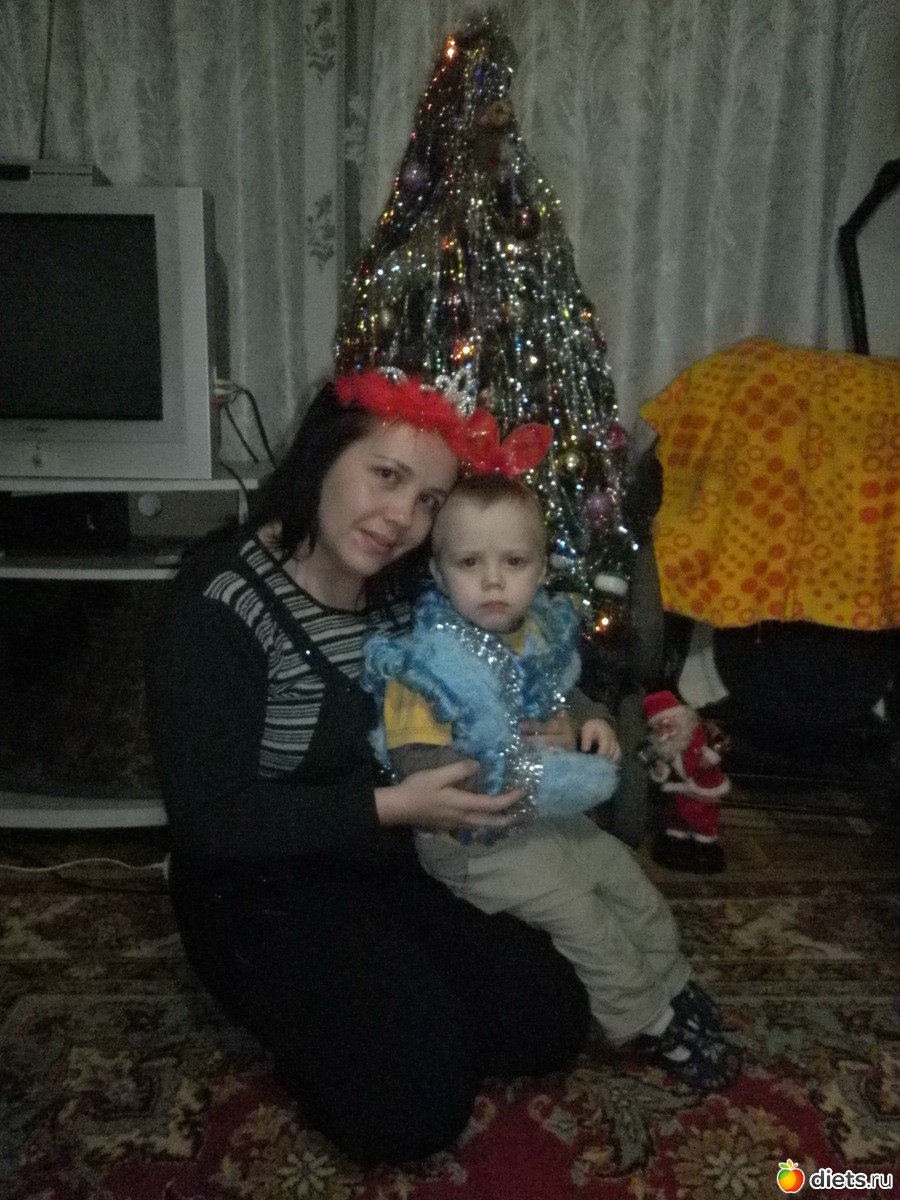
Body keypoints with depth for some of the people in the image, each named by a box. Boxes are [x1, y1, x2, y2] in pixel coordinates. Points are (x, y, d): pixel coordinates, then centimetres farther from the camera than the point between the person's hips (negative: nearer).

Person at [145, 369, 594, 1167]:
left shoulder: (406, 593, 0)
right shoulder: (219, 607, -22)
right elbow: (211, 822, -24)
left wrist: (514, 744, -8)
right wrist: (390, 808, -29)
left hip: (393, 867, 6)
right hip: (263, 896, -6)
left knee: (553, 1020, -6)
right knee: (417, 1097, -20)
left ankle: (373, 1007, 13)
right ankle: (290, 1011, 7)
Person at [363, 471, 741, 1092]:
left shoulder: (546, 633, -3)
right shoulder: (427, 660, -25)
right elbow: (415, 761, -30)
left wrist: (595, 725, -2)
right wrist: (523, 776, -32)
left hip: (555, 819, 8)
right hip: (482, 842, -7)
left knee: (629, 880, 15)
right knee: (584, 921, -8)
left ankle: (670, 982, 39)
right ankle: (650, 1022, 14)